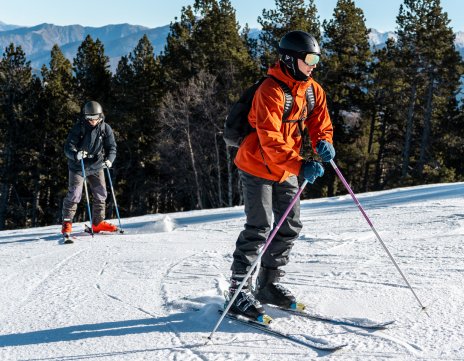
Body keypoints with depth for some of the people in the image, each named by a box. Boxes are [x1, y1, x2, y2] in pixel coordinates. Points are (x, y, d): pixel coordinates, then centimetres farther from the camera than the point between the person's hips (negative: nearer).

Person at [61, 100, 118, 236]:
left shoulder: (105, 128, -5)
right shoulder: (78, 127, -14)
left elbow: (112, 147, -4)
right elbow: (68, 147, -17)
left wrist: (109, 159, -24)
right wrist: (76, 154, -39)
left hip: (96, 167, 4)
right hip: (78, 166, -4)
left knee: (101, 194, 7)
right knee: (74, 194, -11)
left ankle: (98, 222, 21)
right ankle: (67, 222, -1)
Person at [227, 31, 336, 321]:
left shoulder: (314, 90, 3)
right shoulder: (270, 91, -22)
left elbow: (321, 124, 8)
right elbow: (270, 140, -29)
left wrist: (324, 143, -16)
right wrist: (300, 166, -38)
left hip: (286, 169, 8)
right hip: (258, 166, -8)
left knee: (291, 227, 8)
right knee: (259, 228, -11)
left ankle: (270, 285, 22)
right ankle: (239, 292, -2)